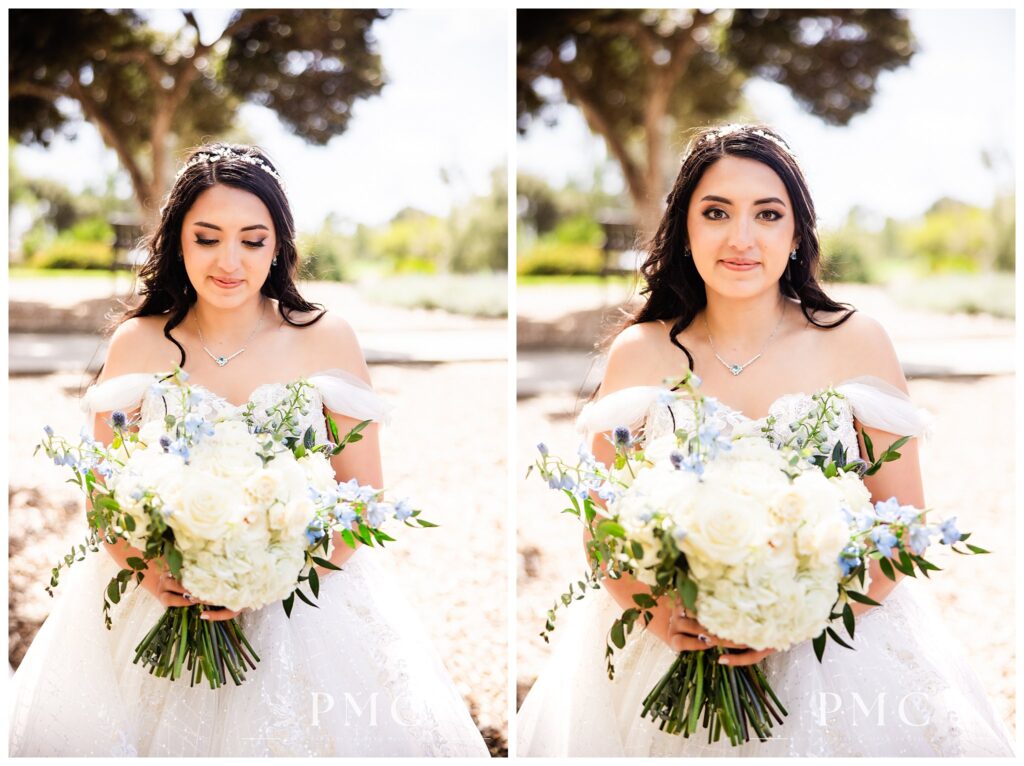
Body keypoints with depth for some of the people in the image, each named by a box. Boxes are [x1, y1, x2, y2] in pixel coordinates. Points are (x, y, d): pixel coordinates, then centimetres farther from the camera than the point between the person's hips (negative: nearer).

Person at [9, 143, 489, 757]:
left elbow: (362, 498, -1)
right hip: (159, 603, 1)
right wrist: (146, 566, -16)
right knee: (72, 728, -16)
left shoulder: (326, 340, -2)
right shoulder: (138, 345, 1)